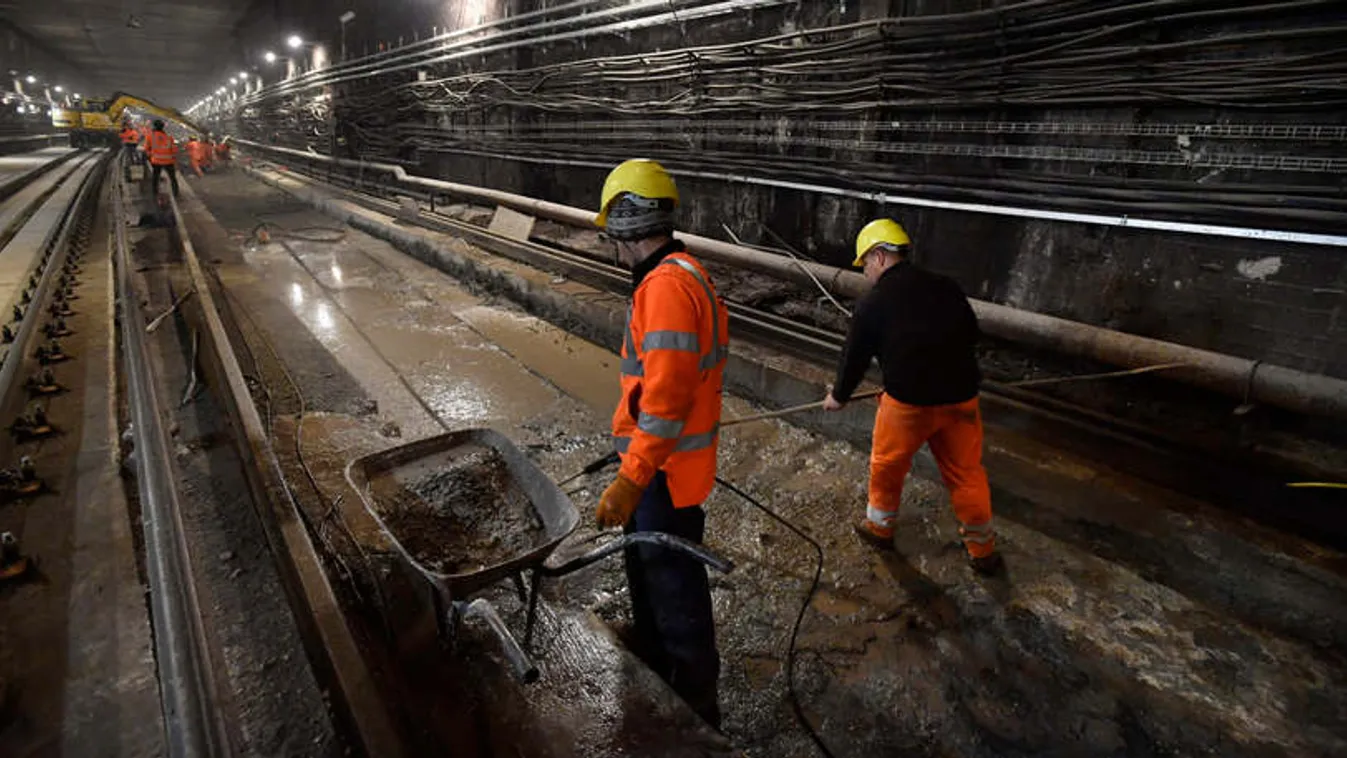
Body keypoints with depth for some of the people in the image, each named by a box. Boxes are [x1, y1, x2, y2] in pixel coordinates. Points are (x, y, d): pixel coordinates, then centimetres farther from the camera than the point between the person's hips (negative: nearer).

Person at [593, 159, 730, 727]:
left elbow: (667, 398, -29)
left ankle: (694, 712, 28)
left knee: (675, 593, 6)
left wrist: (630, 481, -27)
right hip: (659, 462, 10)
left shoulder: (666, 285, -22)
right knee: (646, 571, 25)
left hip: (664, 471, -10)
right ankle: (653, 672, 48)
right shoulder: (679, 274, 11)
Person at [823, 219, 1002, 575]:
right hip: (961, 398, 4)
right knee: (966, 473, 18)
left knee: (886, 466, 19)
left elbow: (855, 356, 3)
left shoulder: (872, 303, -6)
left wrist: (839, 396, 20)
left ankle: (879, 526, 37)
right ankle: (983, 549, 31)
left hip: (908, 402, -4)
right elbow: (971, 335, 16)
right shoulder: (947, 288, 6)